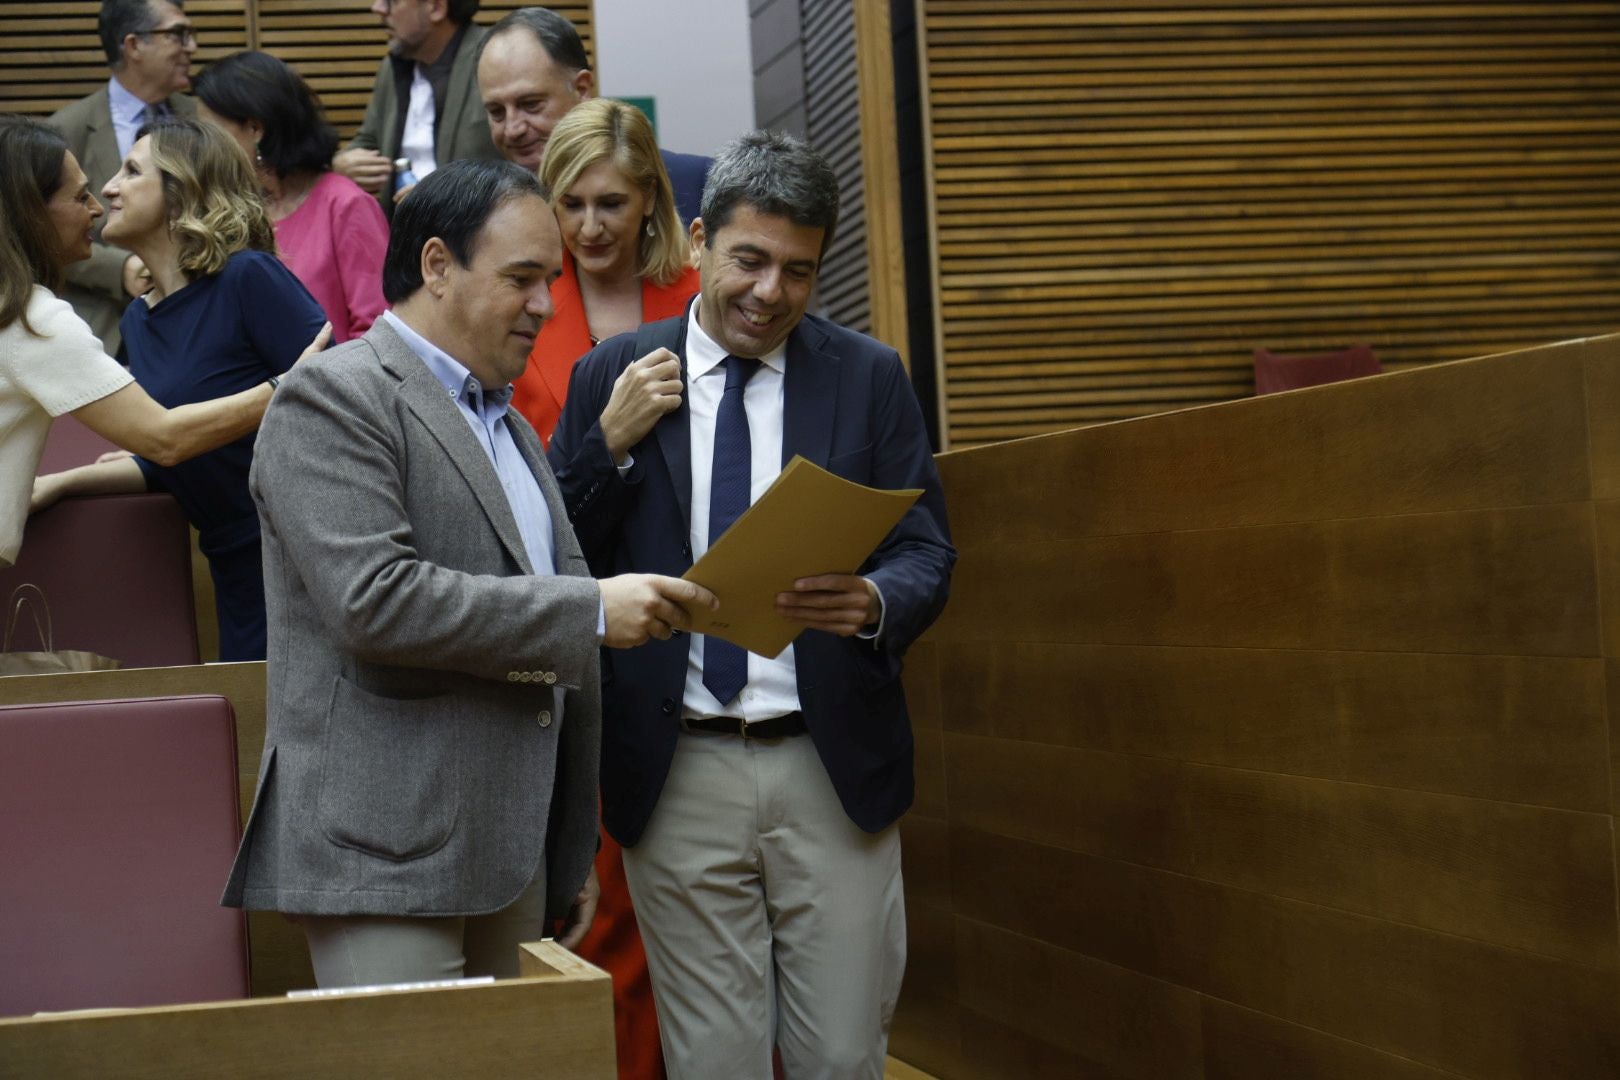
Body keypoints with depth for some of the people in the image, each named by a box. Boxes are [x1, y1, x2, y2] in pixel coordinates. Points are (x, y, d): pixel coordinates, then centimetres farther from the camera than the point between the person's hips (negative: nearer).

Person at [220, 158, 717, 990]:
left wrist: (571, 852, 24)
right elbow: (373, 600, -21)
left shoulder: (508, 425, 23)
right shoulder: (334, 398, -6)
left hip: (513, 861, 8)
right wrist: (592, 609, -17)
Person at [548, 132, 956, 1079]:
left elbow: (928, 555, 2)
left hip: (832, 768, 0)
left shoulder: (869, 377, 6)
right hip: (677, 774, 0)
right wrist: (611, 445, -10)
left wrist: (874, 601, -20)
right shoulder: (613, 377, 5)